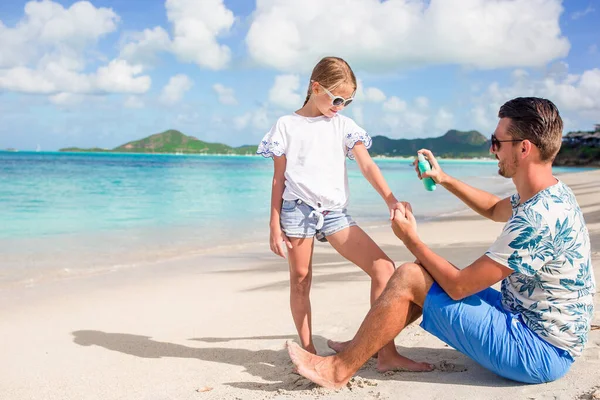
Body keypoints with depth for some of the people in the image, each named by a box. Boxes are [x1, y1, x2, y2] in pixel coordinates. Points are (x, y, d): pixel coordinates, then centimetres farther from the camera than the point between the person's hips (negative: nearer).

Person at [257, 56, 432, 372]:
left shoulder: (344, 126, 9)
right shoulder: (286, 125, 3)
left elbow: (366, 165, -3)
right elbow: (279, 178, 4)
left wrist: (391, 200, -18)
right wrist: (275, 225, -1)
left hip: (335, 212, 3)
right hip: (298, 209, -2)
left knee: (383, 267, -10)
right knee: (300, 281, 4)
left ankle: (387, 353, -6)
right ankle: (308, 352, 19)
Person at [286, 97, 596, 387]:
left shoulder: (538, 218, -28)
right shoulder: (551, 194, 3)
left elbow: (460, 286, -23)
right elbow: (495, 210, 26)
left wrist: (411, 240, -8)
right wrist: (443, 179, 16)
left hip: (537, 352, -10)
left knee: (408, 278, -12)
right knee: (423, 271, 13)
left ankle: (340, 369, 2)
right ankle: (364, 346, 24)